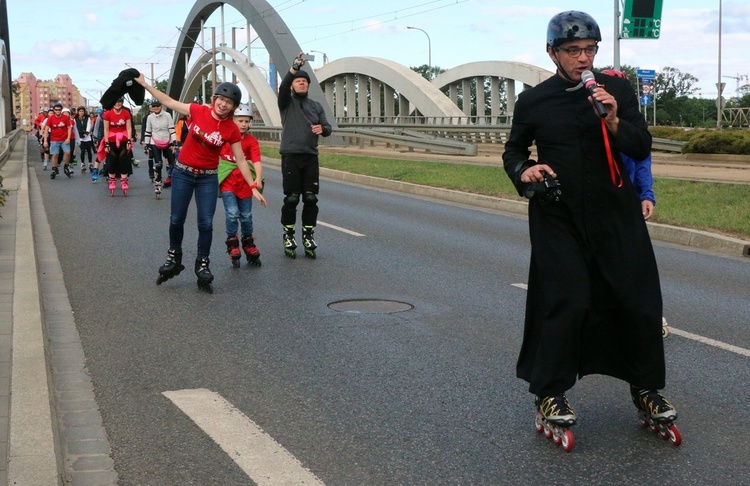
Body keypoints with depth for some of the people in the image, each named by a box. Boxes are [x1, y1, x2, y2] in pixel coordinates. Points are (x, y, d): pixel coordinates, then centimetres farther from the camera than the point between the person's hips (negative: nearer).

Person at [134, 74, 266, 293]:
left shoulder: (232, 130, -11)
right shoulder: (198, 111, -10)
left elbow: (240, 161, -5)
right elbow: (169, 102, -1)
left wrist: (252, 186, -10)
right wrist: (144, 84, 0)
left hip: (208, 178, -1)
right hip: (183, 173, 1)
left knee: (206, 223, -2)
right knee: (176, 219, 9)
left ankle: (202, 265, 12)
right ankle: (174, 258, 28)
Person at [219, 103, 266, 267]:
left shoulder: (251, 141, -4)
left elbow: (256, 162, -15)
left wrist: (258, 179, -31)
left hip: (245, 182, 1)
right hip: (227, 181, -1)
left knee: (246, 216, 12)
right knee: (232, 213, -13)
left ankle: (248, 243, 33)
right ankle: (232, 244, 5)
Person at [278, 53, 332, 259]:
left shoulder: (316, 106, 17)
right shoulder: (287, 102, 5)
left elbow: (328, 128, 12)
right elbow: (283, 87, -16)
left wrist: (322, 129, -13)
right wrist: (294, 68, -32)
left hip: (311, 157, 3)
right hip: (291, 157, -3)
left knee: (311, 199, 0)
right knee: (291, 198, -4)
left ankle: (308, 235, 9)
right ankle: (288, 235, 7)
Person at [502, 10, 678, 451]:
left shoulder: (617, 90, 2)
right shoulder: (534, 102, 2)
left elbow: (642, 149, -2)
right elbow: (513, 151, 15)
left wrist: (614, 122, -20)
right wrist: (524, 172, -7)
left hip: (614, 212, 2)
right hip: (557, 217, -1)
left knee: (638, 302, 3)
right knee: (567, 303, -9)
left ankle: (647, 390, 21)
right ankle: (550, 396, 6)